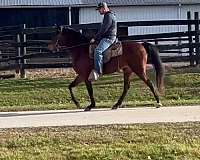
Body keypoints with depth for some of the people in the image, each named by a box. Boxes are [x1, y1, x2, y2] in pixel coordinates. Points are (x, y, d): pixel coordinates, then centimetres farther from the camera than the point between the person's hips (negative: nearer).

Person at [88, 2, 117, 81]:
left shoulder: (109, 16, -13)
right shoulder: (106, 16, 21)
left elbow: (103, 29, -18)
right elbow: (102, 29, 27)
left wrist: (95, 38, -14)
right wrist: (96, 38, 18)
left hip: (109, 38, -12)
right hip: (105, 37, 12)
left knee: (98, 51, -31)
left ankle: (98, 71, -38)